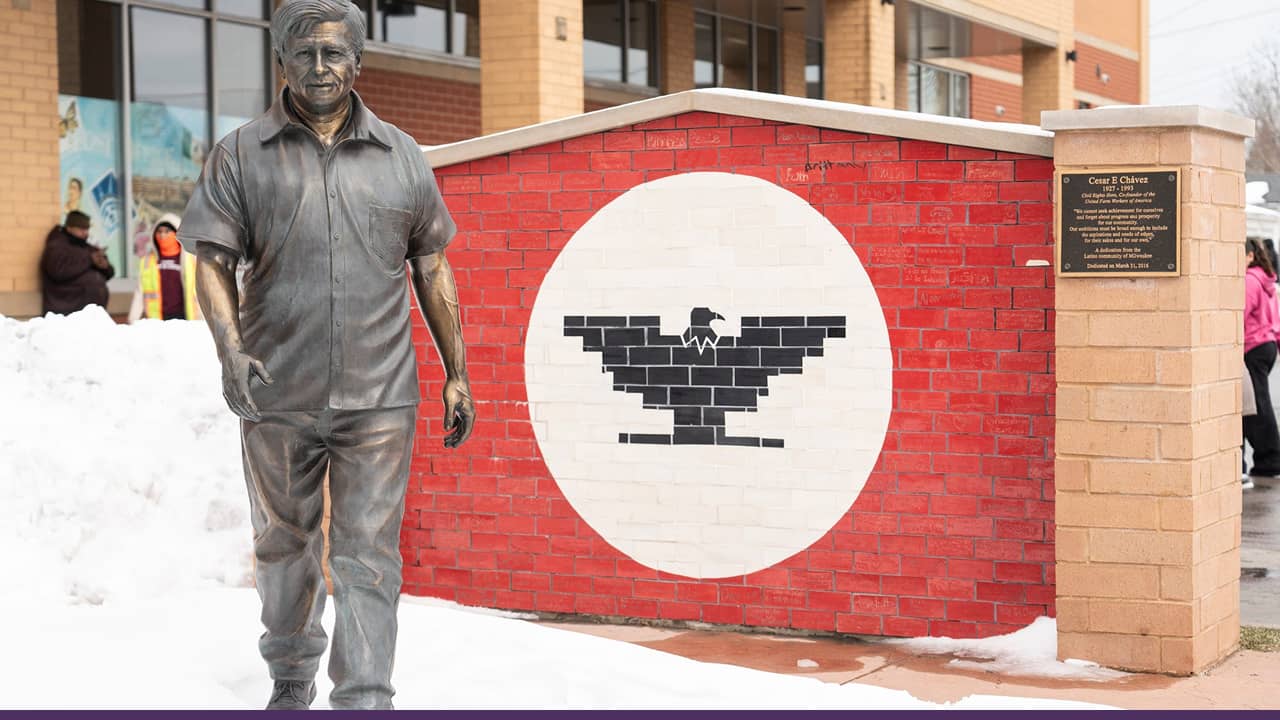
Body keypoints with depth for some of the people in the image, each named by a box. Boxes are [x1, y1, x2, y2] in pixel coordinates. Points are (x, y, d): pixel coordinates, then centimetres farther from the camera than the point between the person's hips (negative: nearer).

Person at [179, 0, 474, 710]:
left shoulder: (400, 156, 9)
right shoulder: (241, 154, 4)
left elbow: (432, 270, 13)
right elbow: (213, 261, -2)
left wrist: (457, 373, 11)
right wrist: (230, 350, -18)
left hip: (378, 395, 0)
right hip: (277, 394, 1)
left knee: (368, 555, -6)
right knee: (284, 543, 14)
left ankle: (364, 699, -5)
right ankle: (290, 678, 35)